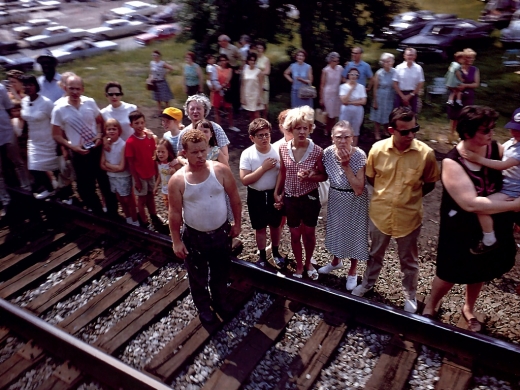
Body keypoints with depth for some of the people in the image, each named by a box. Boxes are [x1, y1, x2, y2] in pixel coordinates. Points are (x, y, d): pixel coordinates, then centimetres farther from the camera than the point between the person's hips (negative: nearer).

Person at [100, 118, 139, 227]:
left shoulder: (123, 145, -19)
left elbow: (121, 167, -20)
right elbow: (102, 165, -3)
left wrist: (108, 164, -9)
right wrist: (113, 168, -17)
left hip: (123, 177, -6)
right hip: (111, 176, 6)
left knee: (128, 200, 7)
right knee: (120, 199, 19)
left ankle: (135, 222, 23)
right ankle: (128, 219, 37)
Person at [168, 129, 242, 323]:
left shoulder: (221, 170, -14)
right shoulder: (177, 180, -17)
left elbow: (235, 198, -3)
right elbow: (175, 213, -10)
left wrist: (237, 223, 1)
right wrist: (176, 241, -7)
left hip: (221, 232, 2)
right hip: (194, 236, -1)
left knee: (221, 271, 22)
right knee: (198, 276, 17)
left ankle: (219, 300, 50)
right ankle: (203, 306, 44)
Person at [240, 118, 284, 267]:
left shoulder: (278, 151, -12)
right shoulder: (247, 154, -16)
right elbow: (244, 180, -20)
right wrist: (263, 168, -26)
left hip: (274, 193, 2)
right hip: (256, 195, -1)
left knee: (275, 224, 20)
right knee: (260, 227, 15)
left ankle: (275, 252, 45)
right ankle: (262, 255, 37)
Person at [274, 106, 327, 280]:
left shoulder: (317, 151, -16)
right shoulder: (283, 148, -9)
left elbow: (323, 176, -5)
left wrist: (310, 176, -24)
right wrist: (277, 193, 6)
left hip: (310, 198, -1)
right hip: (290, 198, 1)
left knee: (309, 234, 16)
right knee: (295, 235, 14)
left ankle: (308, 263, 42)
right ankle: (299, 267, 36)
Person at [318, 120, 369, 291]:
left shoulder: (359, 155, -26)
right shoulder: (328, 153, -15)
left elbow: (358, 189, -29)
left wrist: (346, 165, -31)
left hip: (355, 202, -4)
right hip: (335, 198, 4)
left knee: (353, 232, 13)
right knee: (336, 229, 23)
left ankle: (353, 271, 37)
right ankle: (336, 260, 51)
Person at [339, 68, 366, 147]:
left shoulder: (361, 87, 0)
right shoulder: (343, 86, -4)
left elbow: (363, 101, -7)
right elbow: (344, 101, -15)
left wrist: (350, 102, -13)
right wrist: (351, 89, -15)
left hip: (358, 111, 2)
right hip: (346, 111, -1)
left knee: (355, 132, 10)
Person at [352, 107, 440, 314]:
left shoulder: (426, 153, -18)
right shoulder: (377, 149, -15)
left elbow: (429, 184, -1)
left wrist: (410, 196, -2)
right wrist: (386, 194, 4)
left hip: (409, 216, -1)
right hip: (380, 213, 1)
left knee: (408, 259, 20)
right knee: (375, 253, 24)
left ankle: (410, 295, 43)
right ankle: (368, 283, 49)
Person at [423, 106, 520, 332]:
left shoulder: (496, 149, -12)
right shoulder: (452, 163, -27)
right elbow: (471, 204, -33)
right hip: (461, 230, -5)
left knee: (480, 272, 25)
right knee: (450, 273, 13)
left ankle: (469, 308, 54)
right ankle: (429, 308, 43)